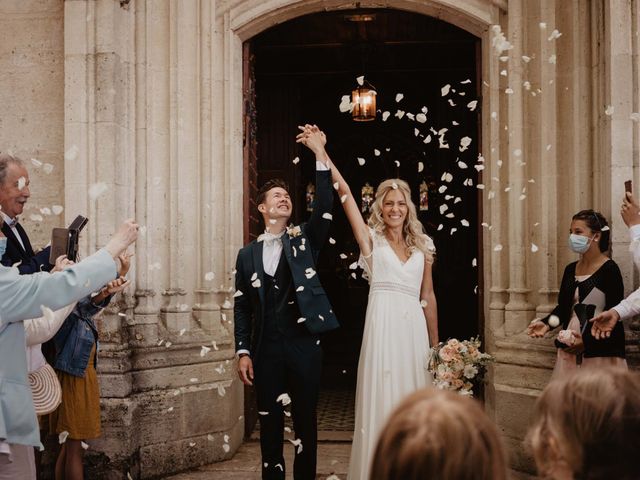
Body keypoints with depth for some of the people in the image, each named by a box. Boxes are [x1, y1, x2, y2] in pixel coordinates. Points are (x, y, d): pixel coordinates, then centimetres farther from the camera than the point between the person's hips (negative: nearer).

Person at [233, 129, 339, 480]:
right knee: (269, 422, 7)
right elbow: (242, 307, 9)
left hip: (304, 345, -1)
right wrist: (243, 351, 0)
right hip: (266, 349, 1)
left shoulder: (305, 240, 6)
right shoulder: (248, 254, 9)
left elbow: (324, 208, -11)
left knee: (305, 421, 6)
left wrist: (320, 157, -18)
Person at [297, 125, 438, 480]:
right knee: (382, 400, 0)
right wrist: (321, 151, -11)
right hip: (383, 325, -3)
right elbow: (345, 194, -5)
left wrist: (435, 344, 13)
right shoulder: (372, 240, 4)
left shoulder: (422, 245, 13)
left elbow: (428, 296, 15)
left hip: (415, 327, 3)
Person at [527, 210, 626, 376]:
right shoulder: (570, 269, 12)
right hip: (570, 350, 6)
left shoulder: (609, 269, -7)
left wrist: (587, 340, -19)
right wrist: (547, 323, -3)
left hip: (601, 350, -6)